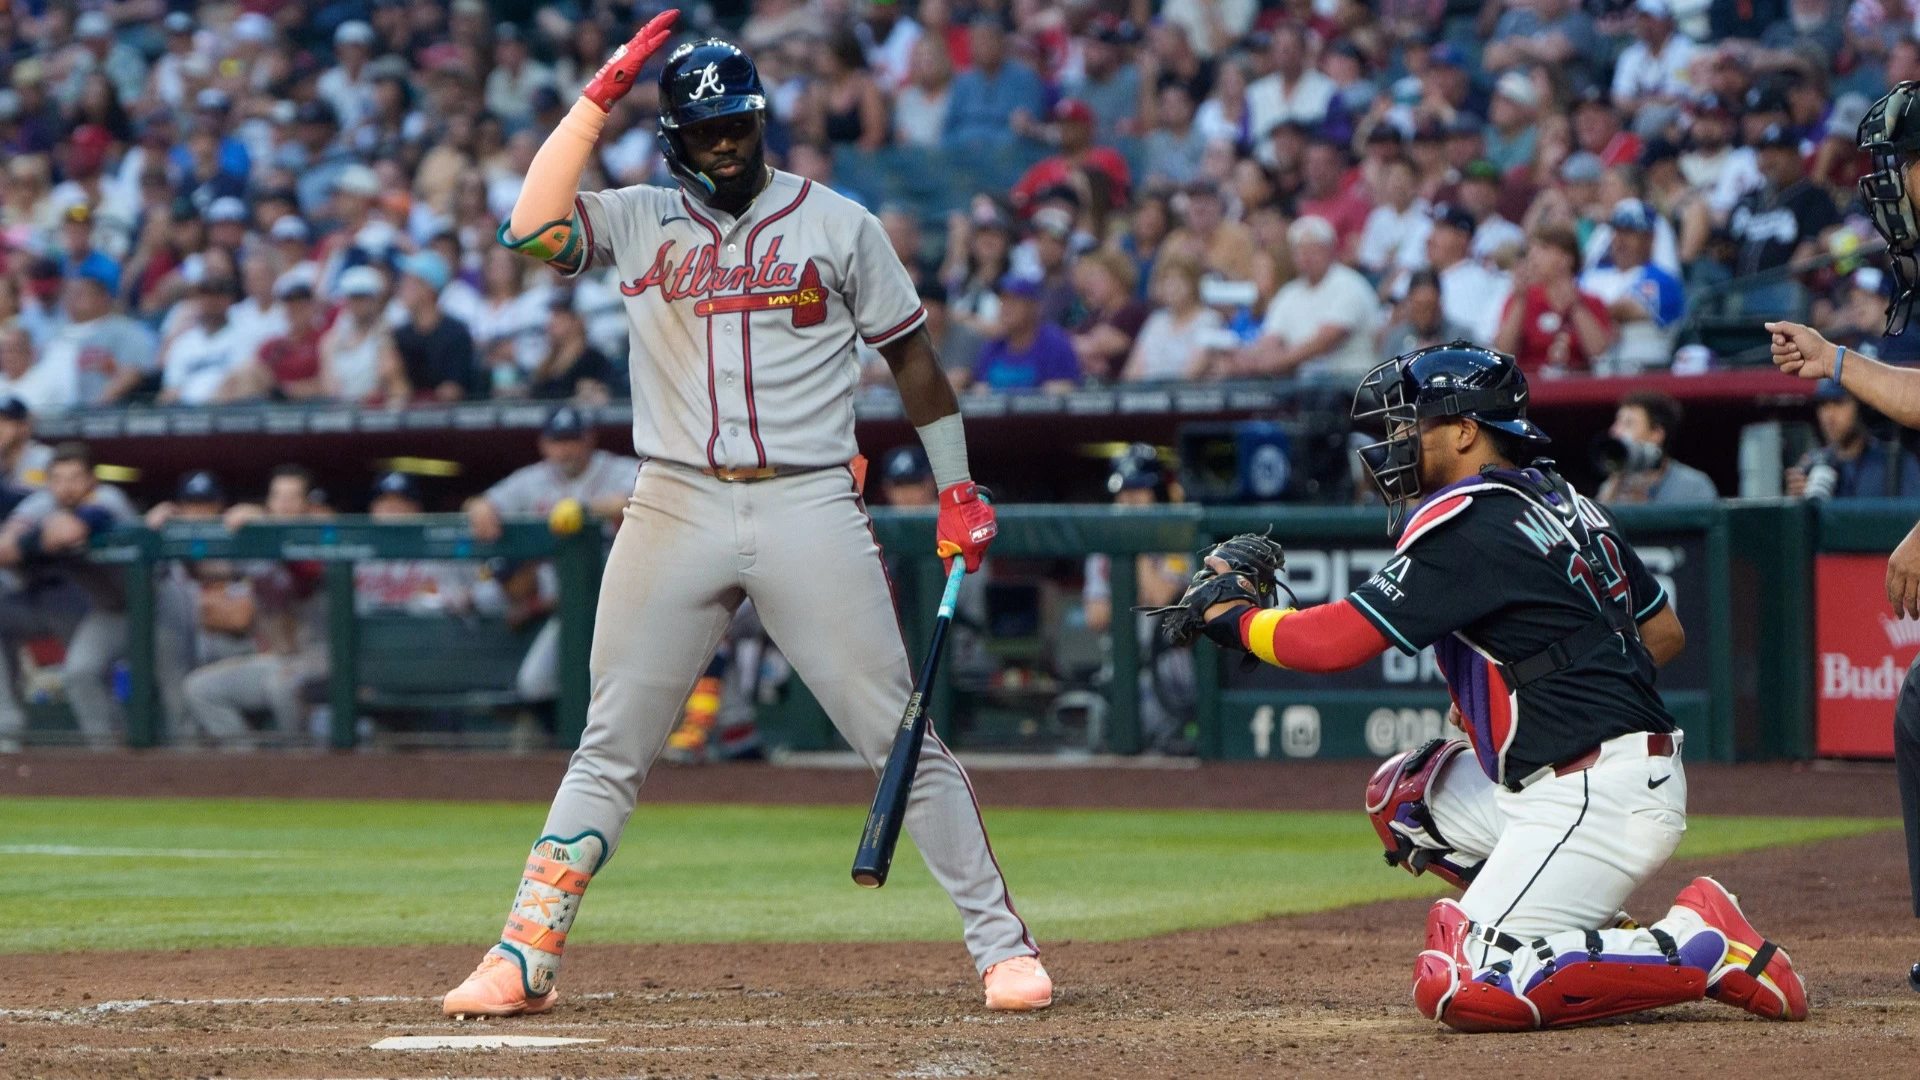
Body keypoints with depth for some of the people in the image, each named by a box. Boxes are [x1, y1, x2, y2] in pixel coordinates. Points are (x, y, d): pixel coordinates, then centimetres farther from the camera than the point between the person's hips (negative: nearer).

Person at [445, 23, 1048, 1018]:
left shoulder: (837, 226, 6)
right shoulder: (637, 224, 8)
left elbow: (910, 352, 12)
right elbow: (530, 228, -10)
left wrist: (957, 490, 7)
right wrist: (599, 97, -10)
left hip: (810, 510, -1)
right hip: (676, 514, 1)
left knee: (902, 739, -3)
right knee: (609, 752, 3)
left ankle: (1000, 944, 3)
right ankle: (522, 962, 6)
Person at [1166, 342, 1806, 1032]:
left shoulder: (1467, 527, -13)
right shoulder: (1563, 502, 15)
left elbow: (1334, 642, -16)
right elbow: (1664, 633, 22)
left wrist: (1233, 615, 1)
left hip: (1596, 802, -10)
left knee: (1458, 991, -15)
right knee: (1401, 796, 23)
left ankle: (1701, 948, -12)